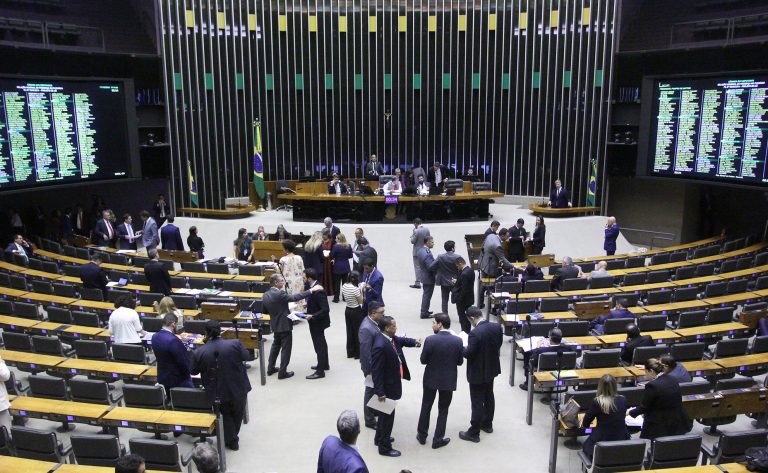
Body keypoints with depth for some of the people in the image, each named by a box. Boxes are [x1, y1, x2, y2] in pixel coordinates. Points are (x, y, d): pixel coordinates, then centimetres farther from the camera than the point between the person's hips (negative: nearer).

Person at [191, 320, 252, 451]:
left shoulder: (199, 352, -19)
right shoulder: (235, 344, -21)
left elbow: (194, 371, -2)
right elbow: (245, 356, -2)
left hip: (218, 393, 0)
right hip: (238, 389, 0)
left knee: (226, 415, 28)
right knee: (237, 414, 28)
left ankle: (231, 441, 33)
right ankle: (233, 437, 46)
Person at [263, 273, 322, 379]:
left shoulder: (266, 295, 0)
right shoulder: (279, 294, -25)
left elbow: (265, 310, 8)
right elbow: (294, 298, -33)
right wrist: (311, 290, -33)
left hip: (275, 325, 8)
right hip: (284, 325, -8)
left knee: (276, 345, 24)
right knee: (286, 349, 3)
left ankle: (271, 368, 32)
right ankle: (282, 372, 8)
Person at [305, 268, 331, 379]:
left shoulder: (318, 291, -29)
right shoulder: (312, 287, 0)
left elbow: (325, 309, -29)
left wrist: (312, 316, -29)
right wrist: (308, 305, 1)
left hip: (317, 322, -10)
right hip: (317, 321, 10)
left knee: (319, 345, 0)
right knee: (321, 343, 23)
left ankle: (320, 371, 10)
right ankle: (324, 364, 39)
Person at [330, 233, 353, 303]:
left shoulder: (336, 246, -16)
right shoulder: (348, 246, -2)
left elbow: (332, 256, -10)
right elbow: (350, 256, 7)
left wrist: (332, 259, 11)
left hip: (338, 267, -4)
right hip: (346, 267, 4)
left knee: (337, 282, 5)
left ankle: (336, 298, 8)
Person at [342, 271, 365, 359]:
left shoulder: (344, 286, -3)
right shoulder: (355, 289, -26)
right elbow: (361, 301, -16)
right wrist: (361, 291, -9)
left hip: (348, 310, 7)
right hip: (356, 311, -7)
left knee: (350, 331, 17)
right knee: (358, 332, 7)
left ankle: (350, 352, 27)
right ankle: (358, 353, 17)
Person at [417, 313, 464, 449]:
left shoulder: (430, 340, -20)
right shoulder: (458, 341, -12)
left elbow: (423, 360, -12)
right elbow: (460, 362, -3)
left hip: (431, 379, -1)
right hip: (448, 380, 1)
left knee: (426, 407, 18)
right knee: (443, 410, 15)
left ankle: (422, 435, 31)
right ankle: (438, 439, 21)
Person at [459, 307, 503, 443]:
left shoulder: (475, 333, -29)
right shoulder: (497, 327, -8)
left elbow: (469, 354, -23)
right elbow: (498, 345, 4)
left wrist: (463, 348, -4)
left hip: (478, 373, -7)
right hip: (491, 369, 7)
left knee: (477, 402, 4)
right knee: (489, 397, 23)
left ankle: (474, 433, 16)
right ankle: (487, 424, 40)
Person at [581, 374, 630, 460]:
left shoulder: (596, 402, -15)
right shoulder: (623, 400, -5)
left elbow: (585, 425, -4)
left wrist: (584, 423, 18)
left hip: (601, 443, -3)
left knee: (585, 446, 24)